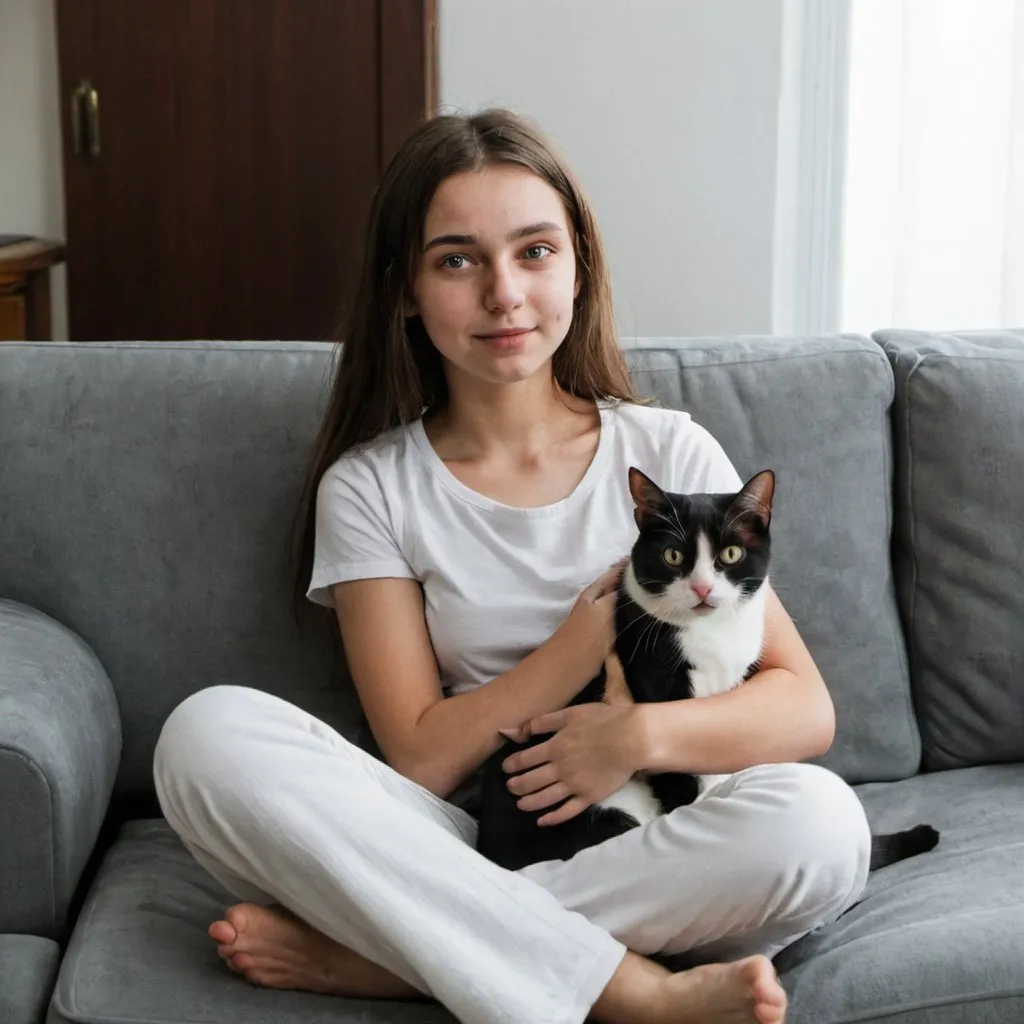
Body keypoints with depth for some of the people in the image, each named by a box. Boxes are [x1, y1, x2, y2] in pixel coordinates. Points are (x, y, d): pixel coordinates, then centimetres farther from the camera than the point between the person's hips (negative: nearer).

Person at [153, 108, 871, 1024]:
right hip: (460, 841, 0)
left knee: (821, 821, -31)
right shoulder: (369, 488, 3)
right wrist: (601, 629, -11)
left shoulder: (670, 453, 4)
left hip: (636, 856, 1)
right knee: (210, 734, -25)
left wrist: (643, 732, -20)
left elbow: (805, 708, -2)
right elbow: (417, 760, -4)